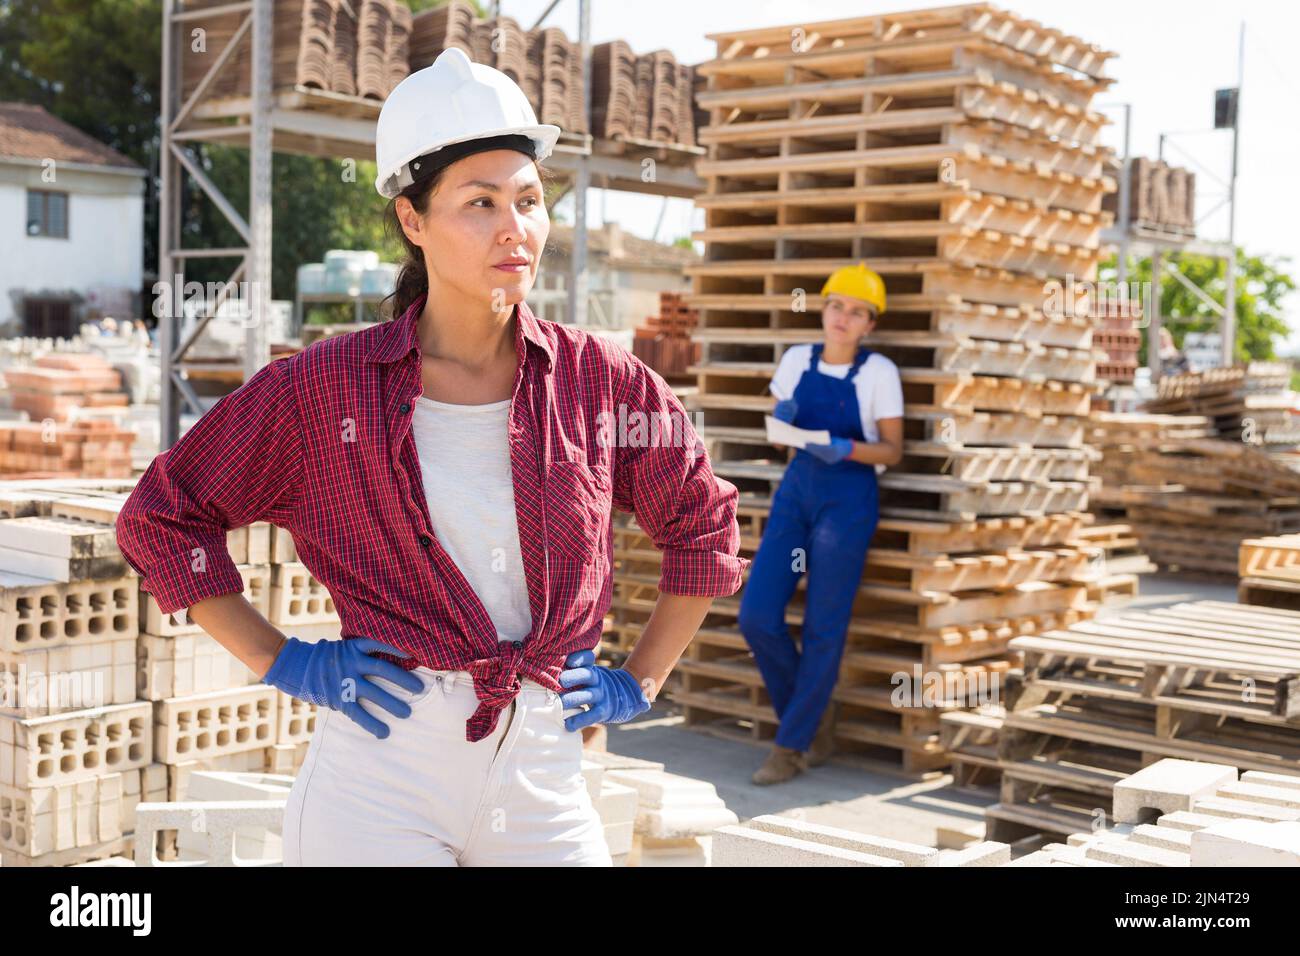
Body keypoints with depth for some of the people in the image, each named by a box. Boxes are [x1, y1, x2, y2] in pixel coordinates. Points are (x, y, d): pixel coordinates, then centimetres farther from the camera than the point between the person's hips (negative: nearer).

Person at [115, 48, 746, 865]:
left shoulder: (600, 379, 0)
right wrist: (282, 662, 1)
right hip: (378, 775, -2)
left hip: (544, 778, 2)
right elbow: (160, 516, 5)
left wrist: (640, 684, 11)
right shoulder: (328, 387, -4)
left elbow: (705, 522, 14)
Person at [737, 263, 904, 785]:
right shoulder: (796, 359, 5)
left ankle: (791, 746, 12)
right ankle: (814, 715, 19)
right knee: (757, 616, -3)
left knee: (823, 628, -1)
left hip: (849, 497, -4)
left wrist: (846, 449, -21)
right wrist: (783, 421, -10)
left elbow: (893, 450, -3)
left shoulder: (878, 372, -6)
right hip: (797, 488, 4)